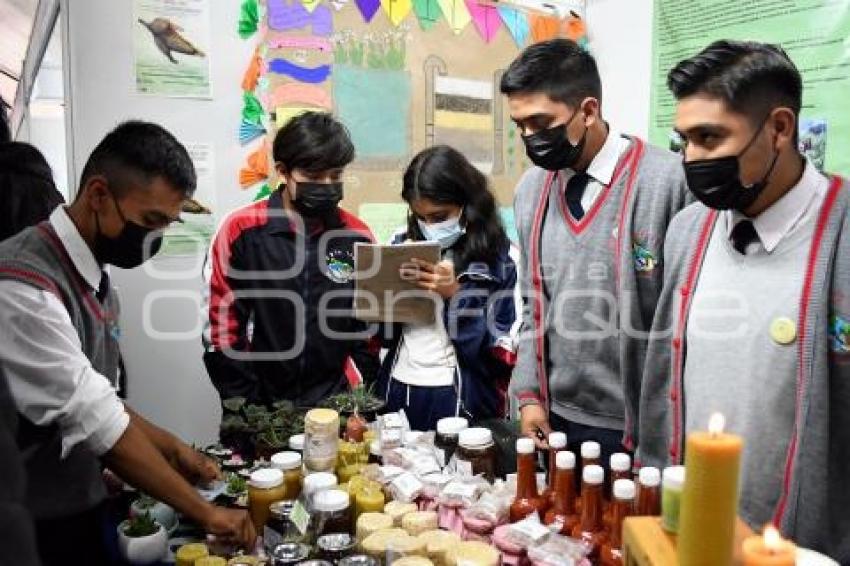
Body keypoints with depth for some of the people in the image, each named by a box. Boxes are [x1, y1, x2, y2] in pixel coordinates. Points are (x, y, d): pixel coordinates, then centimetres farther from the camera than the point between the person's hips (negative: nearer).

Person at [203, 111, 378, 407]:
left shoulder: (356, 236, -2)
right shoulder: (240, 230, -9)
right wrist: (244, 405, -8)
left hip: (337, 401, 2)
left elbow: (368, 325, 5)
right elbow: (221, 326, -6)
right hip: (260, 405, -1)